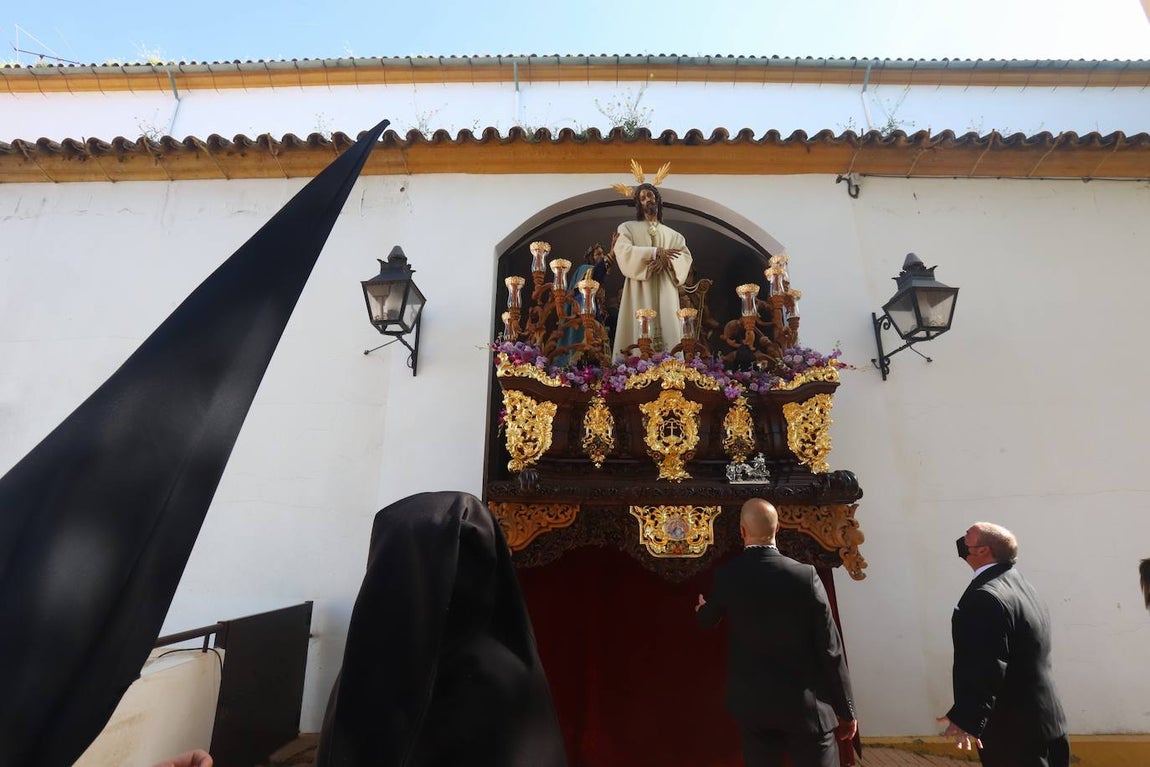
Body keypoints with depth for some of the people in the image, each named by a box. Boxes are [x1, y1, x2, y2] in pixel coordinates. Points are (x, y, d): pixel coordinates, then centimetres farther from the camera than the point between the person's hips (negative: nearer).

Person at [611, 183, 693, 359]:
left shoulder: (672, 234, 21)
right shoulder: (628, 227, 13)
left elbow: (686, 256, 6)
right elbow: (622, 251, -6)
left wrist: (665, 261, -15)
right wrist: (656, 252, -15)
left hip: (665, 293, 3)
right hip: (639, 291, -3)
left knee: (668, 333, -6)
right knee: (639, 332, -12)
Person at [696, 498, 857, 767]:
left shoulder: (726, 575, -8)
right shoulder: (805, 575, -15)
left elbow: (706, 621, 11)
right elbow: (830, 649, -10)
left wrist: (703, 607, 36)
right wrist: (846, 710, 3)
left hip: (753, 704, 2)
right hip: (807, 705, -2)